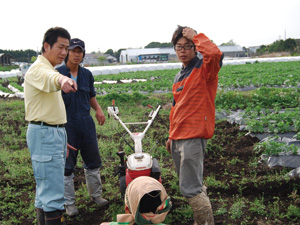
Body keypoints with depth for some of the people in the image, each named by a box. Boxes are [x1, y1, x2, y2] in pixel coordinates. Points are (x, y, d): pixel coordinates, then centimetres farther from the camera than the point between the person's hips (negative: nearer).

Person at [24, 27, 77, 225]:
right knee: (53, 194, -10)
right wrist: (62, 79, -64)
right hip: (44, 134, -10)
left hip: (56, 132, 10)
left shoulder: (50, 69, 17)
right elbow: (49, 78, -39)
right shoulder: (38, 69, -14)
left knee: (46, 188, 18)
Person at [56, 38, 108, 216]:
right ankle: (70, 203, 19)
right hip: (66, 126, -4)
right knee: (67, 166, 6)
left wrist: (98, 109, -1)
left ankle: (96, 194, 32)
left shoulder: (87, 74, 8)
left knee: (93, 162, 13)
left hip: (86, 124, 4)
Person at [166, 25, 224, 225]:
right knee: (192, 186, 16)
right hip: (178, 139, 8)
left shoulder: (204, 68, -6)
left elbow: (215, 54, -31)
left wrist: (195, 36, -15)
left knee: (191, 189, -11)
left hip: (194, 137, -8)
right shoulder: (179, 76, 17)